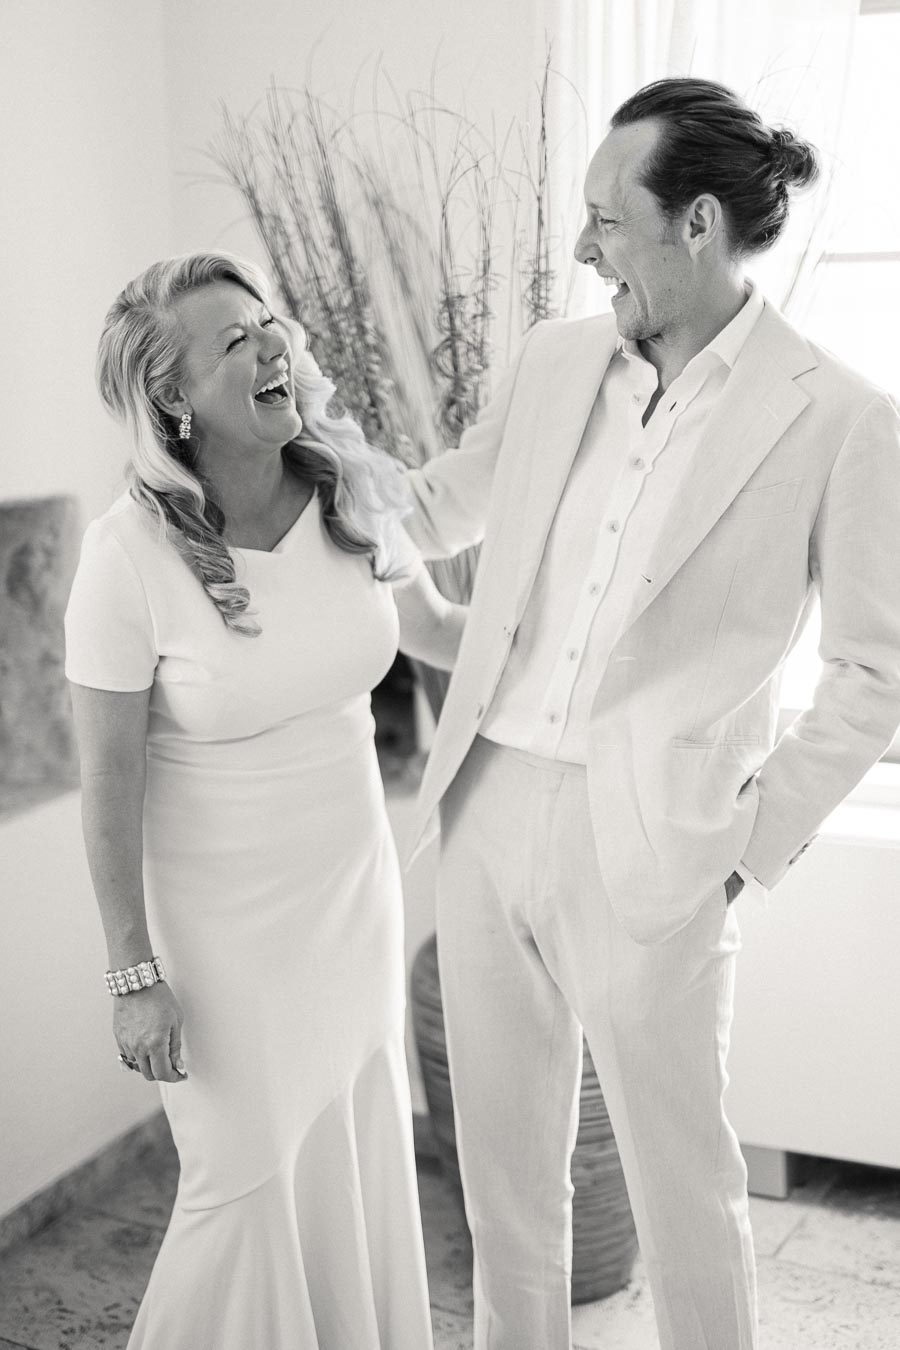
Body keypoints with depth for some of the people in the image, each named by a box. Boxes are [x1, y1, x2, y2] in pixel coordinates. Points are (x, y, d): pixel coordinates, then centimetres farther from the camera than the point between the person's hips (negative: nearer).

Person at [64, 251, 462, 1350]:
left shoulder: (348, 496, -8)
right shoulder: (131, 555, -23)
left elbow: (433, 632, 11)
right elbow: (109, 785, -15)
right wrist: (135, 976, -12)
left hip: (353, 886, 5)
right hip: (222, 917, -5)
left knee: (362, 1152, 19)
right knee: (249, 1180, 8)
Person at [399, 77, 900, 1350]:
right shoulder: (556, 356, 5)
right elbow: (441, 506, 19)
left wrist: (758, 840, -7)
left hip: (646, 843, -5)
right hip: (489, 804, 5)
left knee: (680, 1174, 11)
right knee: (502, 1151, 19)